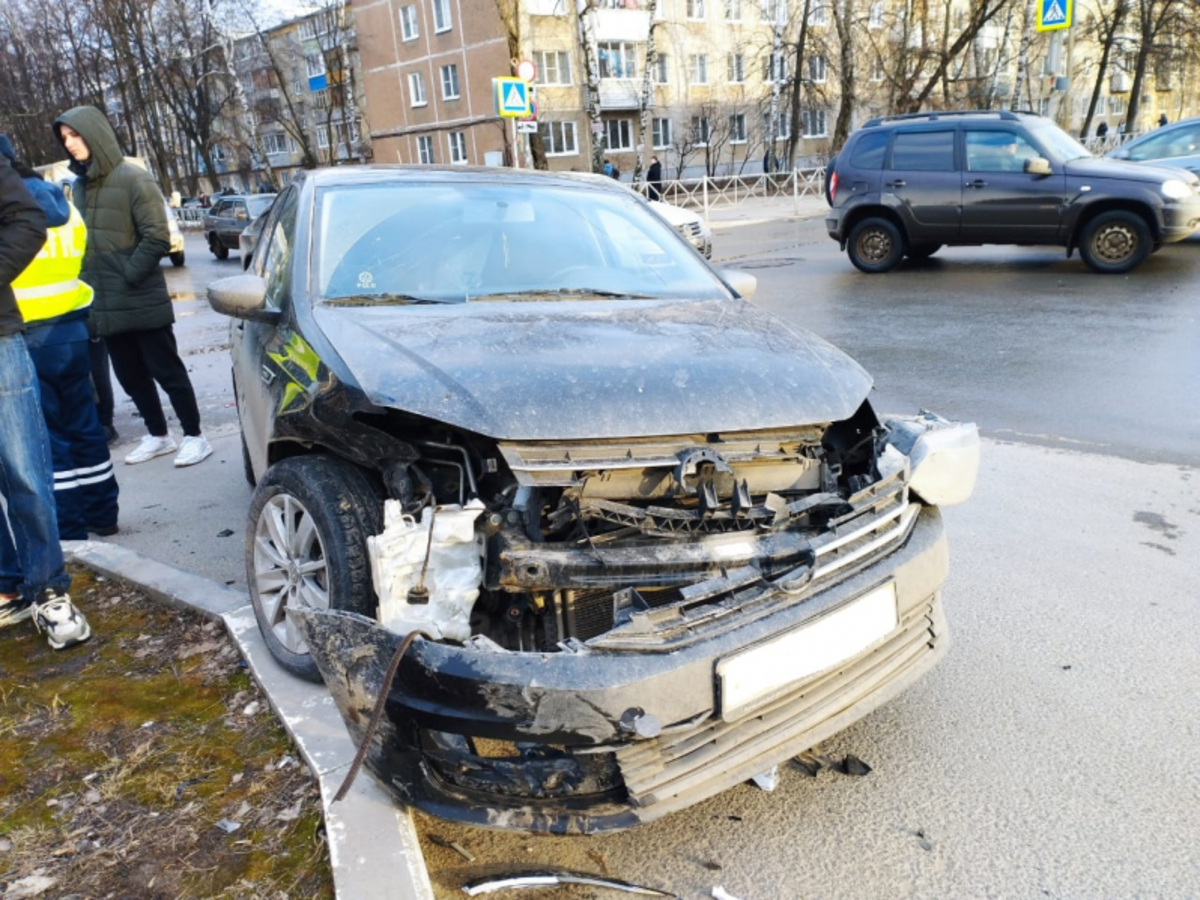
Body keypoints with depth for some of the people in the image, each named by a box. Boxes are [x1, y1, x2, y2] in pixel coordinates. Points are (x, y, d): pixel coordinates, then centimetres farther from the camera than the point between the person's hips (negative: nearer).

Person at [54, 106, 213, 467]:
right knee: (131, 376, 12)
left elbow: (157, 238, -14)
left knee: (167, 371, 0)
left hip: (143, 302, -7)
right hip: (105, 306, 7)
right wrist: (90, 284, 8)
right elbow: (81, 240, 18)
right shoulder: (80, 185, 11)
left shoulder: (133, 178, -9)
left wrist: (127, 277, -14)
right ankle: (158, 435, 25)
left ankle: (194, 436, 10)